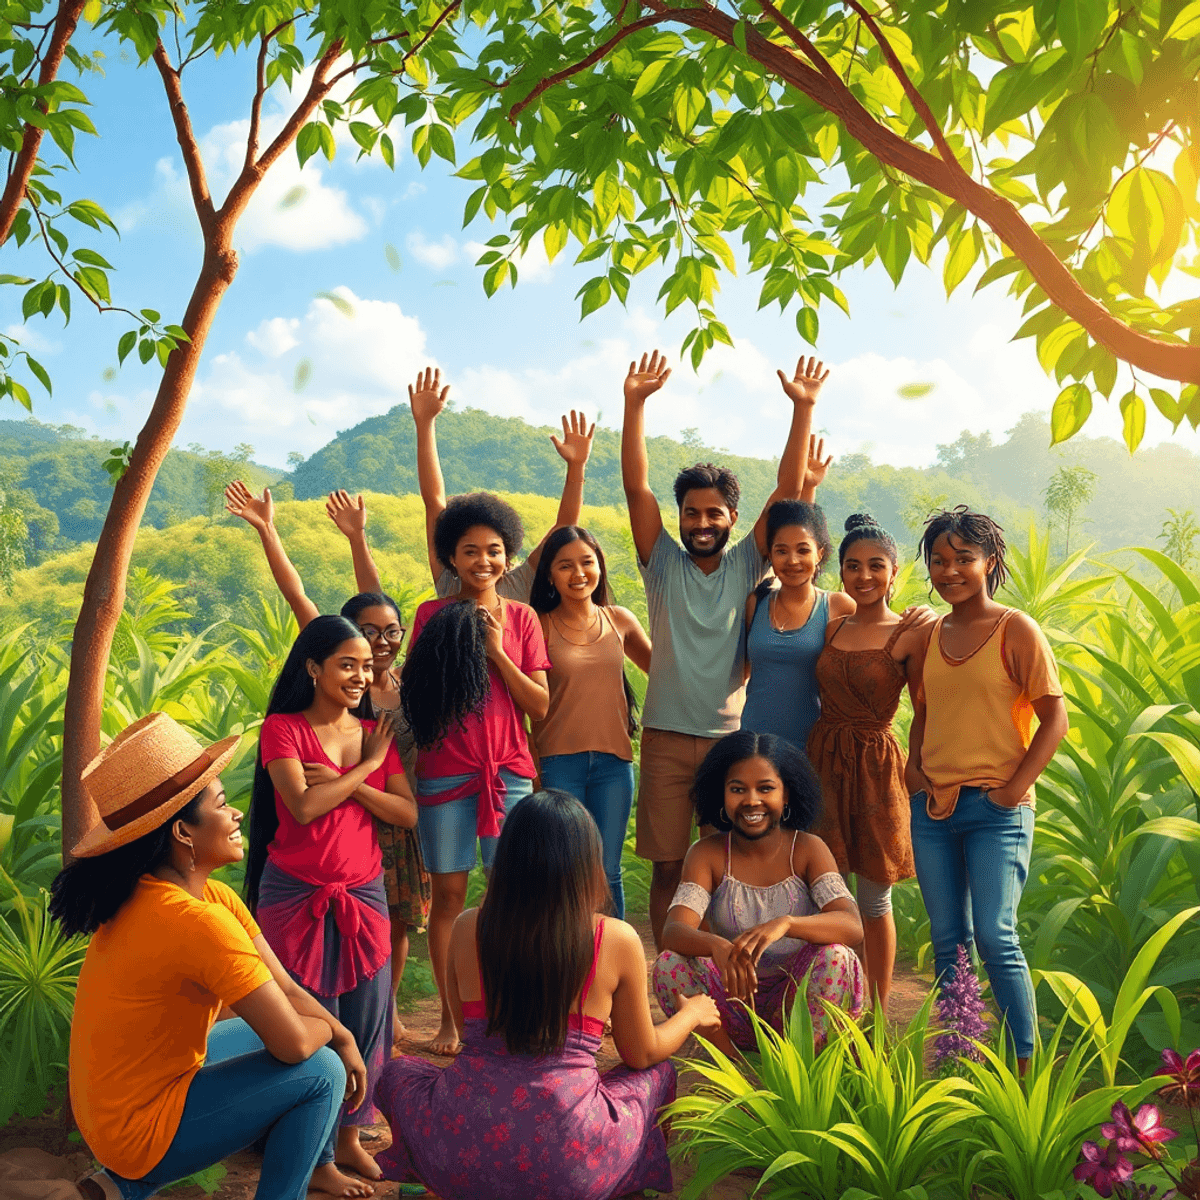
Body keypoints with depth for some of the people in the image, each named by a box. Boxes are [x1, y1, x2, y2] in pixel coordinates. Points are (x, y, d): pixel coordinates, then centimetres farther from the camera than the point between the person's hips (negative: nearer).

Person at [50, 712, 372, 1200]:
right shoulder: (195, 920, -31)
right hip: (139, 1129, -9)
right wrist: (330, 1032, -7)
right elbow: (293, 1042, -27)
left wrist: (344, 1037, -8)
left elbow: (287, 992, 2)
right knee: (319, 1071, -11)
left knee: (320, 1037, 16)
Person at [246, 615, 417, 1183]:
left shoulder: (376, 734, 7)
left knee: (364, 1018, 8)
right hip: (294, 896, -4)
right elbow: (302, 806, -19)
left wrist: (344, 783, -14)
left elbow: (408, 814, -2)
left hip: (362, 895, 4)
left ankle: (350, 1136, 26)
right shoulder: (282, 728, -5)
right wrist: (365, 767, -11)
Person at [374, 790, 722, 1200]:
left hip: (463, 1155, 1)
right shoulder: (617, 940, -7)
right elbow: (641, 1054, 9)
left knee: (396, 1071, 31)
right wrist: (691, 1015, 29)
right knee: (660, 1073, 27)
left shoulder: (467, 928, -2)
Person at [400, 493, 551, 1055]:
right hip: (445, 774, 0)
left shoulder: (521, 618, 5)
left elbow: (540, 706, 0)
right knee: (448, 892, 4)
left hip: (509, 772, 1)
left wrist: (496, 651, -11)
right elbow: (412, 695, 3)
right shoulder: (432, 615, 3)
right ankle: (450, 1017, 16)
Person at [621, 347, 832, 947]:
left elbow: (787, 489, -4)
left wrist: (803, 408, -12)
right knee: (668, 867, 6)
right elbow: (635, 486, -6)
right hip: (666, 738, 0)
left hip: (732, 737, 0)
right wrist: (634, 403, -15)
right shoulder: (663, 564, 3)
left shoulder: (748, 565, 4)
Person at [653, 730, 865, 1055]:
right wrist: (715, 945, -43)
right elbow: (673, 931, -19)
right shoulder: (707, 854, -4)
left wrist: (785, 924, -42)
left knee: (834, 958, -29)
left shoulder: (808, 849, -6)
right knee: (668, 965, -23)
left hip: (797, 1003, -1)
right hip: (733, 1001, 1)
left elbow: (853, 927, -22)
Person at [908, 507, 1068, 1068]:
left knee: (996, 938, -9)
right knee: (947, 940, 9)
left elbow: (1055, 718, -7)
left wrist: (1014, 789, -12)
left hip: (996, 810, -5)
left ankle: (1026, 1064, 3)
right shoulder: (929, 635, 11)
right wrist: (913, 766, 3)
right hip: (932, 808, 5)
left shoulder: (1016, 630, -5)